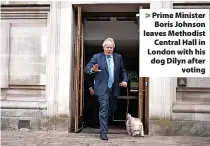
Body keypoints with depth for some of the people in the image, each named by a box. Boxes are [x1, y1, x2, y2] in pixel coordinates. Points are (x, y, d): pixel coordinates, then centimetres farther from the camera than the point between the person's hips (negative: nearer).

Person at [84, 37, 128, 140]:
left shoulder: (118, 57, 9)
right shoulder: (97, 57, 0)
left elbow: (123, 71, 16)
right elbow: (86, 68, -8)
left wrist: (124, 80, -2)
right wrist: (92, 69, -30)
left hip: (114, 88, 4)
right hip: (102, 88, -4)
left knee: (113, 109, 14)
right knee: (104, 109, -9)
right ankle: (103, 133, -5)